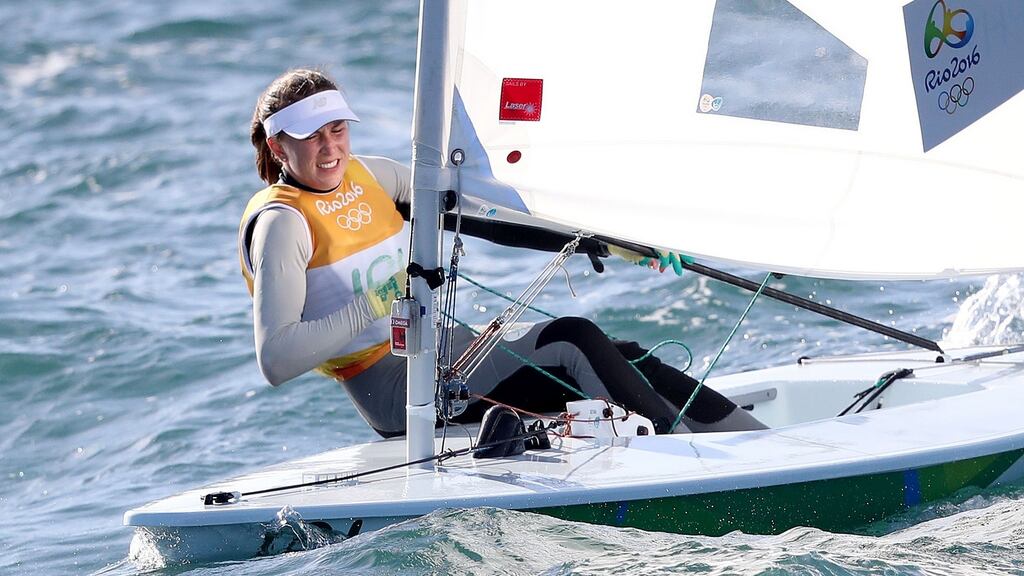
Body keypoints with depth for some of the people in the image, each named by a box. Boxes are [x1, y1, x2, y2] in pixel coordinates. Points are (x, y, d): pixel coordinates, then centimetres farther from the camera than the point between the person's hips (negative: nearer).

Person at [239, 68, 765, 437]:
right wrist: (376, 304, -25)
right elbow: (275, 360, -21)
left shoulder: (365, 176, 12)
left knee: (623, 359, -9)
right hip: (395, 395, -8)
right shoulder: (282, 222, -11)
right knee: (570, 339, -23)